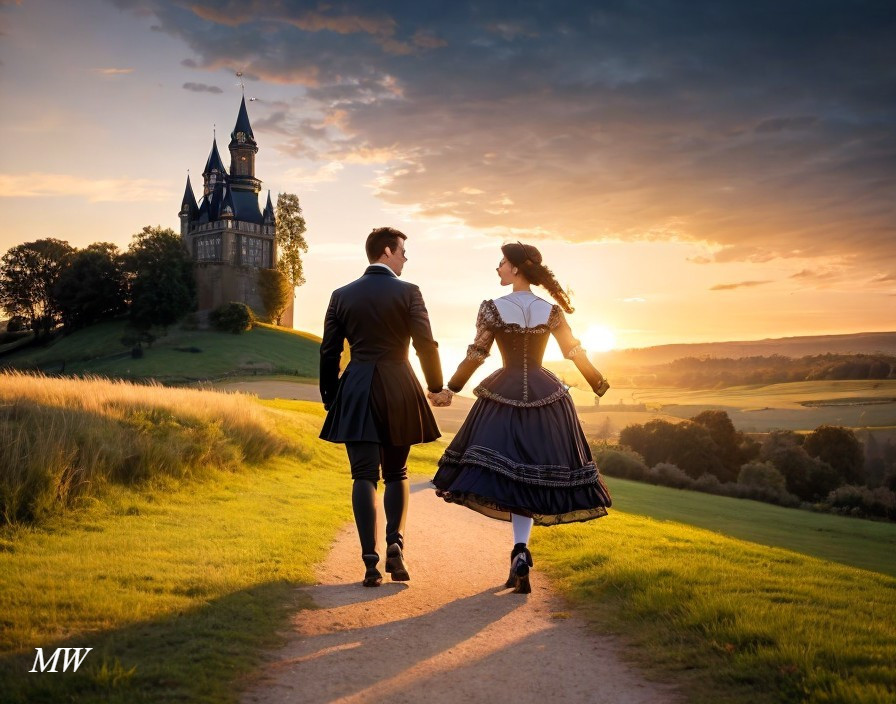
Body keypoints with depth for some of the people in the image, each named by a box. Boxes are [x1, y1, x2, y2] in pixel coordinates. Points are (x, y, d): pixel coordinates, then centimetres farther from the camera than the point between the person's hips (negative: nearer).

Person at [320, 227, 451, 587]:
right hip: (399, 390, -1)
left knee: (364, 475, 3)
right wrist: (436, 387, 7)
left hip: (356, 392, 1)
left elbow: (329, 352, 6)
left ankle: (370, 561, -3)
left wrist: (330, 398, 15)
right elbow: (426, 345, -7)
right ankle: (395, 544, 1)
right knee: (396, 473, 16)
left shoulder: (342, 295, 5)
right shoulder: (407, 291, -4)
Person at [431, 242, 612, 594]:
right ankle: (519, 552, 6)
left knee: (506, 472, 3)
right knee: (535, 470, 8)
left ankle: (521, 553, -10)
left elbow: (476, 354, -7)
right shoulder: (551, 311, 1)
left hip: (504, 395, -2)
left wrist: (451, 388, 4)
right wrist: (599, 384, 20)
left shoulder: (492, 308, -6)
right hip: (546, 396, 2)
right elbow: (575, 352, 5)